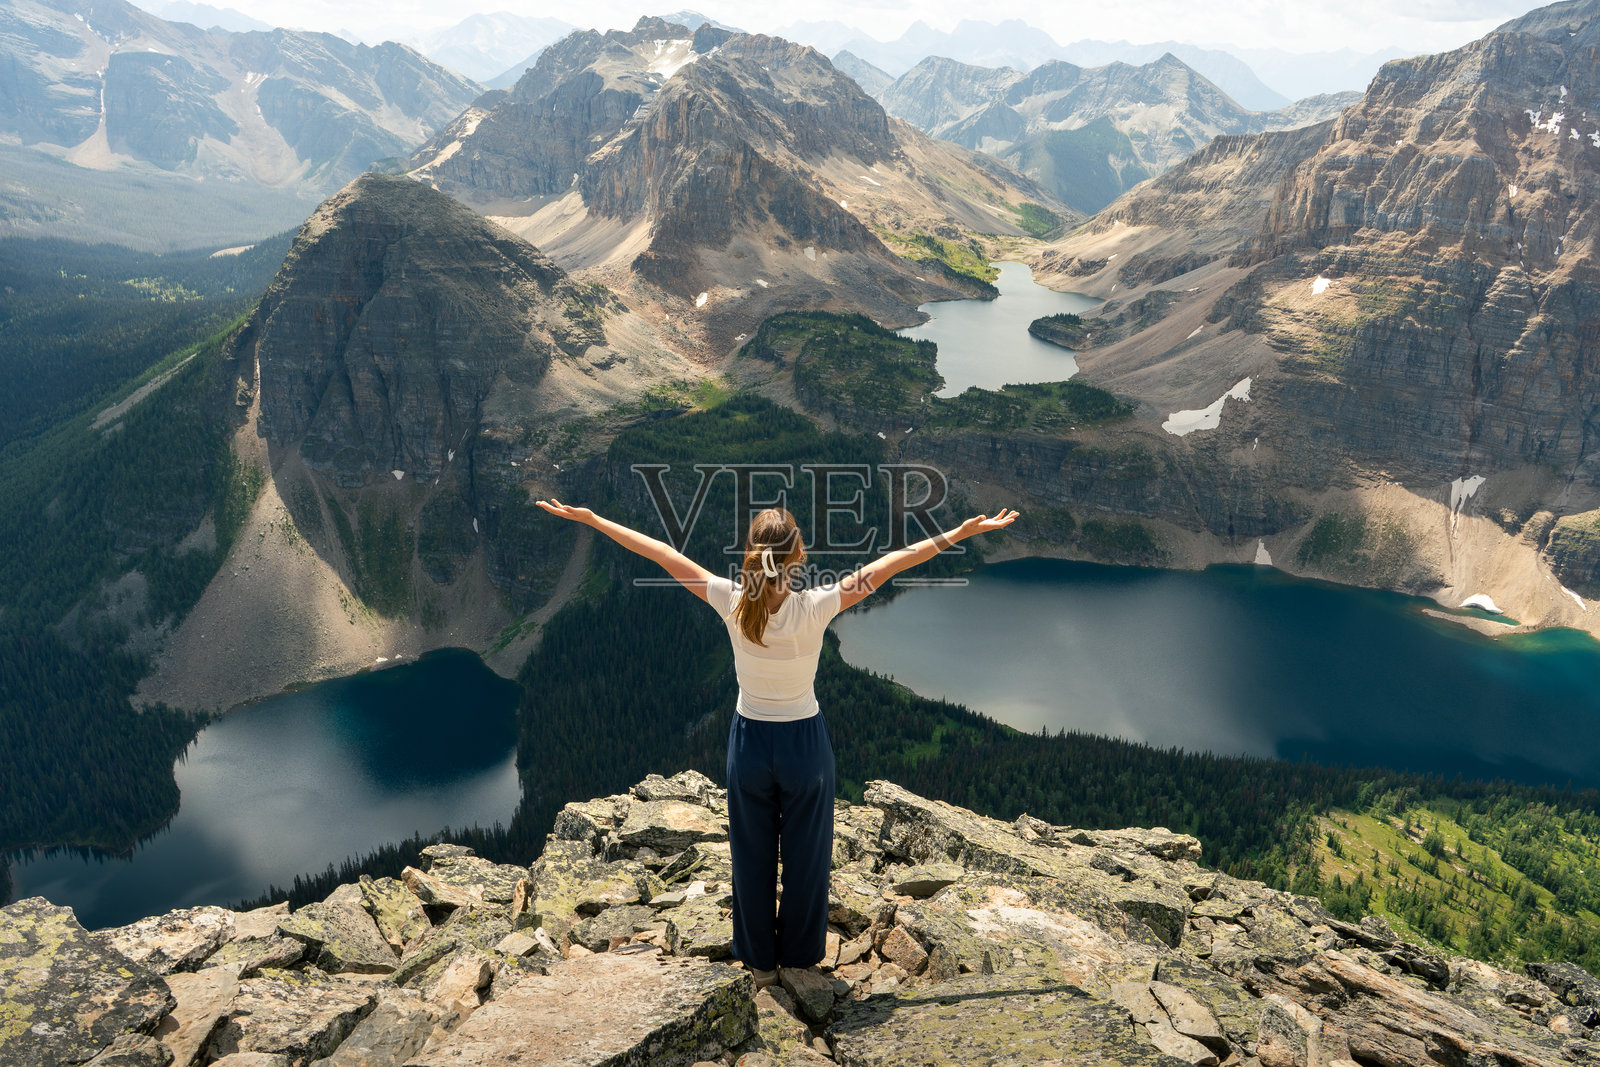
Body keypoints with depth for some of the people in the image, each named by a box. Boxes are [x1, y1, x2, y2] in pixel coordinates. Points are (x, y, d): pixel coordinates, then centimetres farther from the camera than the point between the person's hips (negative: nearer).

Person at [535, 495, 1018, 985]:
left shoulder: (733, 603, -19)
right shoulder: (814, 608, -24)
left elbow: (661, 553, -11)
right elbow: (891, 563, -19)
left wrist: (589, 518, -4)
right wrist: (961, 533, -14)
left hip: (749, 742, 2)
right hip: (805, 742, -2)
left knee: (752, 856, 20)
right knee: (805, 854, 20)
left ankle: (759, 960, 37)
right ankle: (797, 954, 39)